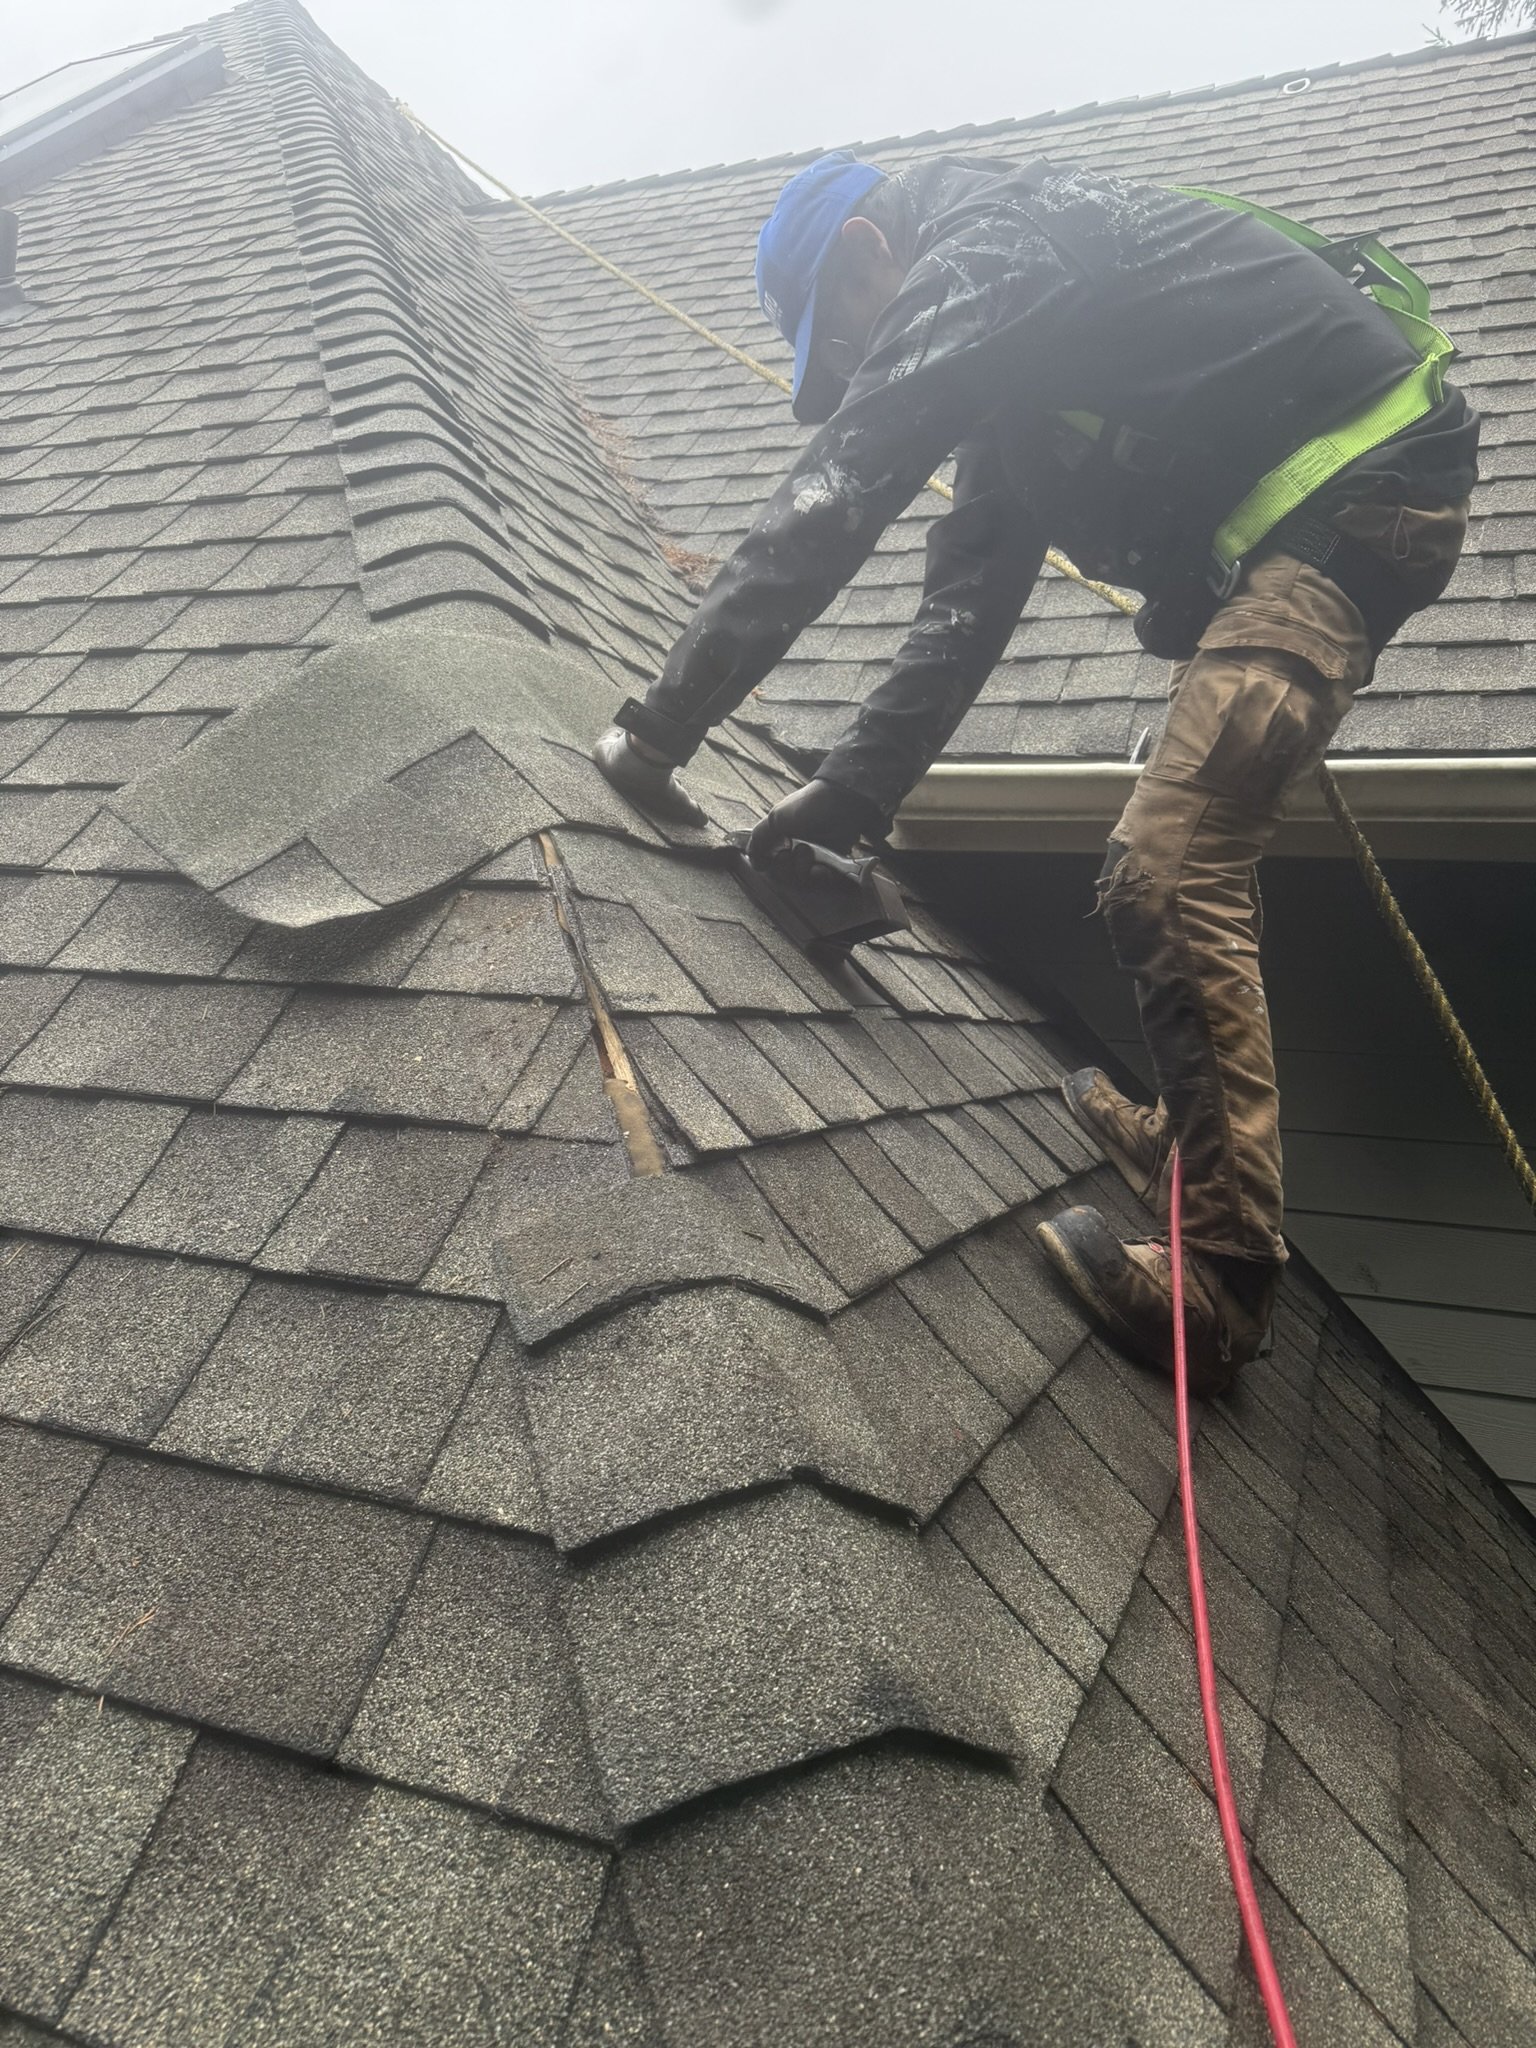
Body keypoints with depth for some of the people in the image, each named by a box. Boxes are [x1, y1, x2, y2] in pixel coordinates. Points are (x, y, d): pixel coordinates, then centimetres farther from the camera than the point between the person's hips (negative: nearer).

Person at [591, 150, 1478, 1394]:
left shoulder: (977, 256, -10)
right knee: (1184, 860, 20)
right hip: (1295, 513, 11)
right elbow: (970, 597, 16)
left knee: (1169, 878, -21)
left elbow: (826, 508, -19)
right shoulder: (1012, 366, 21)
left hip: (1360, 481, -11)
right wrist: (855, 791, 9)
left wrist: (664, 722, -16)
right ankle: (1189, 1136, 32)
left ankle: (1222, 1283, -19)